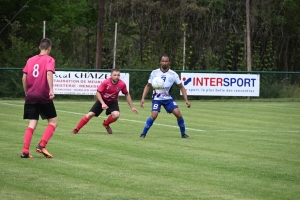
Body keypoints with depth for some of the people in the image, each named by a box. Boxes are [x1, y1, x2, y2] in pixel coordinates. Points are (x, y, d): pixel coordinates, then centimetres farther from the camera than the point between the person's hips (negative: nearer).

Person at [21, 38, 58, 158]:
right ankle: (42, 146, -7)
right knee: (53, 121, 8)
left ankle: (25, 151, -6)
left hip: (30, 97, 5)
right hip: (44, 97, -5)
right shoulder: (49, 59, -1)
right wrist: (51, 90, -27)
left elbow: (24, 78, 8)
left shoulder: (30, 60, 12)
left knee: (32, 124, 7)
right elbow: (49, 74, -19)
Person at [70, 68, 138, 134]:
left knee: (116, 115, -27)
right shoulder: (105, 82, -26)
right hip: (102, 100, -1)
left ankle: (106, 124, 7)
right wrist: (103, 103, -29)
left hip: (113, 102, 1)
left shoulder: (122, 84, -19)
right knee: (90, 114, -10)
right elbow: (98, 93, -18)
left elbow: (127, 95, -2)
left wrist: (132, 107, 1)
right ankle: (76, 130, 3)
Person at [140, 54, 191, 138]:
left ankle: (183, 134, 6)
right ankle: (143, 133, -6)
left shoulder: (173, 74, -6)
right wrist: (143, 98, -6)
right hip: (157, 98, -2)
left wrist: (186, 100, -8)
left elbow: (181, 87, 1)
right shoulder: (155, 73, -7)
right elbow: (148, 86, 3)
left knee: (178, 114, -13)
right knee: (154, 115, -22)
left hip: (168, 98, 2)